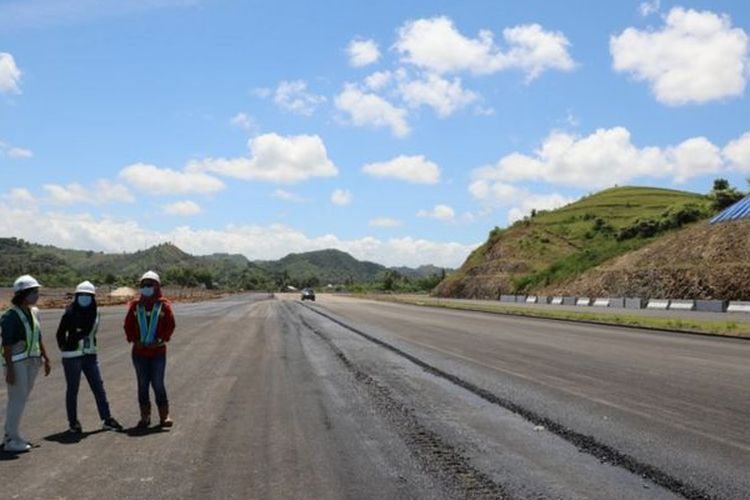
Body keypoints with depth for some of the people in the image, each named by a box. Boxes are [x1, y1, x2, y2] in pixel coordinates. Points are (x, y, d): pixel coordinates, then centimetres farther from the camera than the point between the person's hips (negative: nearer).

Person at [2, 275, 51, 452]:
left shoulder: (34, 312, 8)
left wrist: (45, 359, 17)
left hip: (32, 361, 8)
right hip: (17, 362, -8)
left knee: (21, 399, 15)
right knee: (17, 400, -3)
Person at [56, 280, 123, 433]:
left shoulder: (95, 313, 3)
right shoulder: (70, 313, -13)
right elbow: (60, 333, -5)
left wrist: (89, 346, 13)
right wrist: (65, 348, 1)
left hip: (90, 355, 5)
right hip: (72, 356, -5)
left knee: (99, 386, 6)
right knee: (72, 390, 5)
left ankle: (106, 419, 13)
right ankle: (73, 422, 17)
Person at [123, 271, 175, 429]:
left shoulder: (164, 305, -1)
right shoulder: (135, 305, 6)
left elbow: (170, 324, -2)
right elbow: (128, 325, 8)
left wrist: (161, 340, -11)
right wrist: (133, 340, -4)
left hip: (158, 351, -3)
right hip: (139, 352, 3)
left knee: (158, 383, -1)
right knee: (142, 384, 8)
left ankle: (164, 415, 9)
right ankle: (145, 416, 16)